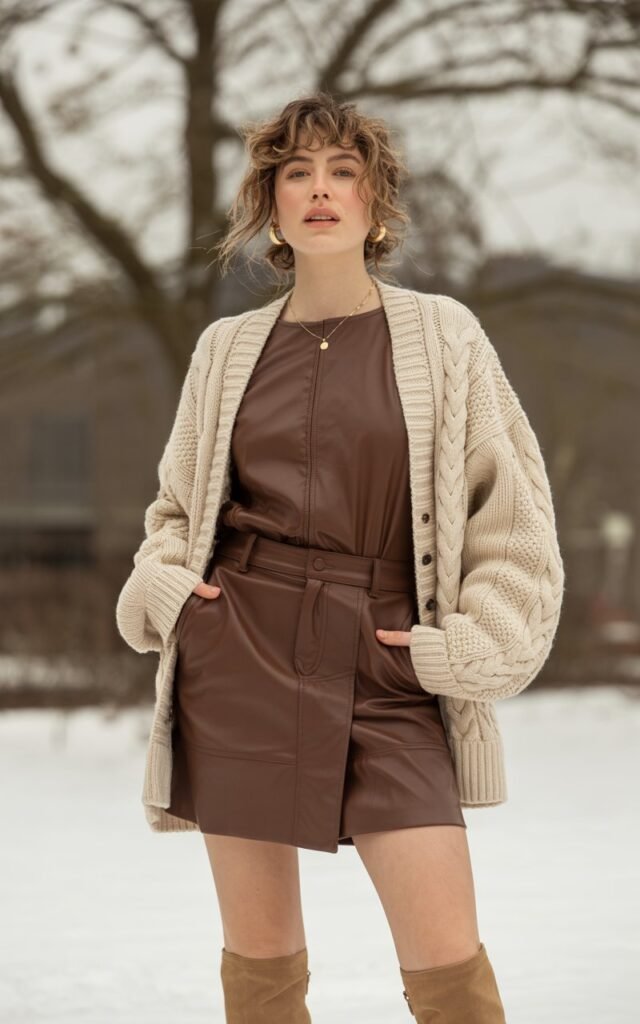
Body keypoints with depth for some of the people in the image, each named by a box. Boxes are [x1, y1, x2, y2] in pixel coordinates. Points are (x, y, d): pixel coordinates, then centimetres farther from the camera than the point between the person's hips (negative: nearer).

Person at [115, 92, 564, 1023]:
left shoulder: (442, 336, 4)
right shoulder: (228, 350, 10)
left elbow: (511, 507, 5)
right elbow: (176, 507, 23)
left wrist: (472, 648, -5)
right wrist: (157, 584, 3)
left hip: (384, 669, -2)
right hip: (238, 662, 2)